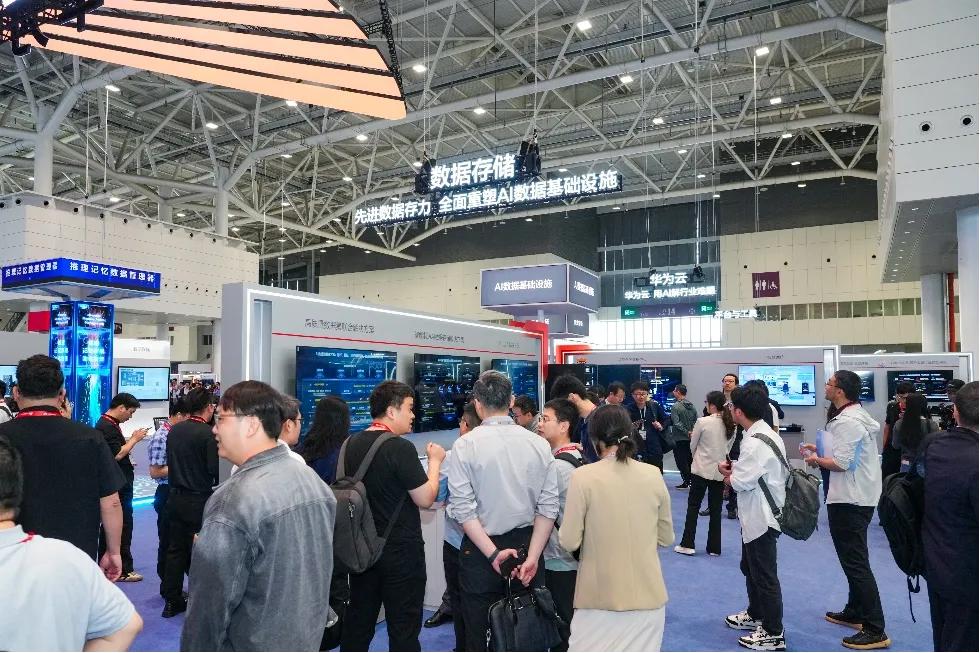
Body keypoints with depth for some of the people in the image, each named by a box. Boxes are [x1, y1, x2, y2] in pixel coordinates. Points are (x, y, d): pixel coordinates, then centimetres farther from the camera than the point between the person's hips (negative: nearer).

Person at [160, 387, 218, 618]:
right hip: (199, 500, -6)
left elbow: (170, 461, 10)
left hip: (175, 498, 6)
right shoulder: (208, 434, -18)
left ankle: (172, 600, 24)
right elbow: (215, 470, -18)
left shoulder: (174, 430, 2)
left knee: (176, 549, 15)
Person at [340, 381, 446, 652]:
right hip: (400, 551, -7)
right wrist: (435, 461, -3)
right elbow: (425, 498, -16)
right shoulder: (400, 448, -20)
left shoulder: (351, 444, 2)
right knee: (403, 626, 6)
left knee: (358, 621, 18)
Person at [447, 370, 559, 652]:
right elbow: (548, 507, -6)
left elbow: (463, 508, -14)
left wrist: (493, 553, -12)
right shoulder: (539, 444, -3)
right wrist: (531, 557, -6)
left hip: (480, 548, -2)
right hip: (527, 544, 3)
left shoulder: (465, 446, -11)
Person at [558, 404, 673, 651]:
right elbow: (666, 538, 7)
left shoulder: (583, 476, -13)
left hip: (600, 596, -3)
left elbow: (569, 542, -9)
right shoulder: (654, 475, -3)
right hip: (647, 594, 4)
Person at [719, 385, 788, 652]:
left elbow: (741, 482, -23)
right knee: (750, 567, 25)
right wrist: (735, 469, -2)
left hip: (761, 517, -10)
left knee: (764, 575, 3)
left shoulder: (756, 443, -27)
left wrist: (727, 473, -4)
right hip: (757, 515, 10)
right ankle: (755, 614, 43)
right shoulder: (764, 433, 5)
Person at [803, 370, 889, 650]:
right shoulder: (860, 415, 12)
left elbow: (841, 464, -24)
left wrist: (817, 460, -8)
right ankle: (854, 613, 34)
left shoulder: (847, 422, -21)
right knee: (855, 559, 21)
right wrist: (822, 450, 13)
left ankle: (875, 631, -1)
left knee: (855, 563, -6)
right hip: (862, 497, 11)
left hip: (848, 501, -11)